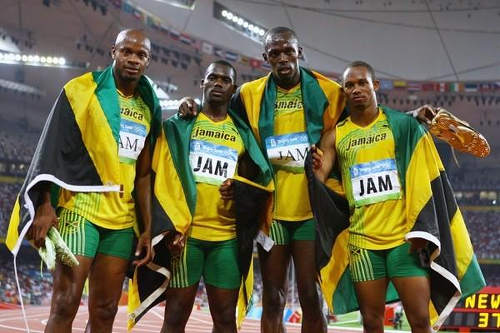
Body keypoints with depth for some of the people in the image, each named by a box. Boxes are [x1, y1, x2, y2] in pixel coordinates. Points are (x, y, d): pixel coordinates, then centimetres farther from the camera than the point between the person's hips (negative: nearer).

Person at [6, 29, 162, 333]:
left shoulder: (148, 109, 13)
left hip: (123, 217, 5)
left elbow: (143, 174, 15)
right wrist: (45, 205, -14)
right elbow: (52, 151, -5)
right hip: (80, 208, -5)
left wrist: (147, 228, 10)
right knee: (65, 305, -11)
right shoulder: (83, 91, -1)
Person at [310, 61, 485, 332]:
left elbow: (422, 179, 2)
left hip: (404, 237, -1)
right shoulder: (335, 136, 7)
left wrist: (422, 230, -7)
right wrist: (316, 172, -25)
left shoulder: (402, 125, 4)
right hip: (362, 240, 2)